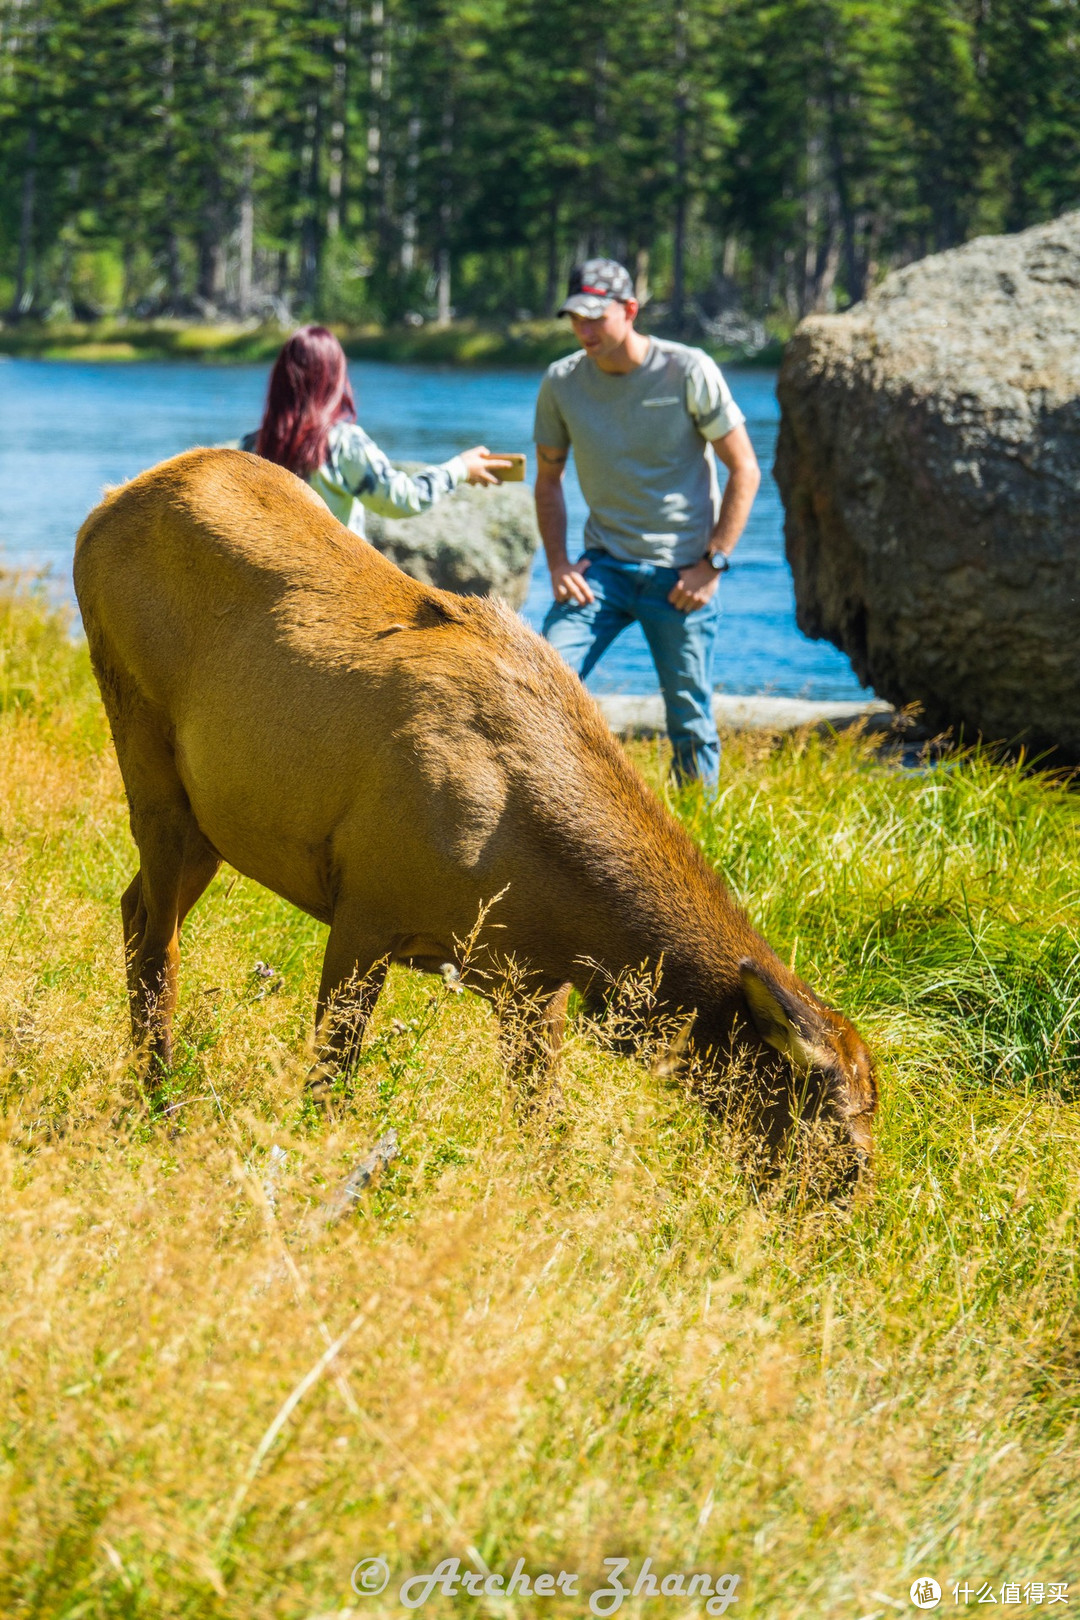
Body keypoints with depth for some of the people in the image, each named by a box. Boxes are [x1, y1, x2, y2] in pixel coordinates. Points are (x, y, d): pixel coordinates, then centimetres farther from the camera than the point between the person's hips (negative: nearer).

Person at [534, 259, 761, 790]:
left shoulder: (689, 372, -9)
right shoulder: (561, 382, 0)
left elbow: (744, 470, -4)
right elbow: (548, 478, 14)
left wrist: (712, 565, -9)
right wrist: (558, 563, 1)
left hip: (680, 572, -2)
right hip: (603, 566, 2)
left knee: (690, 721, -1)